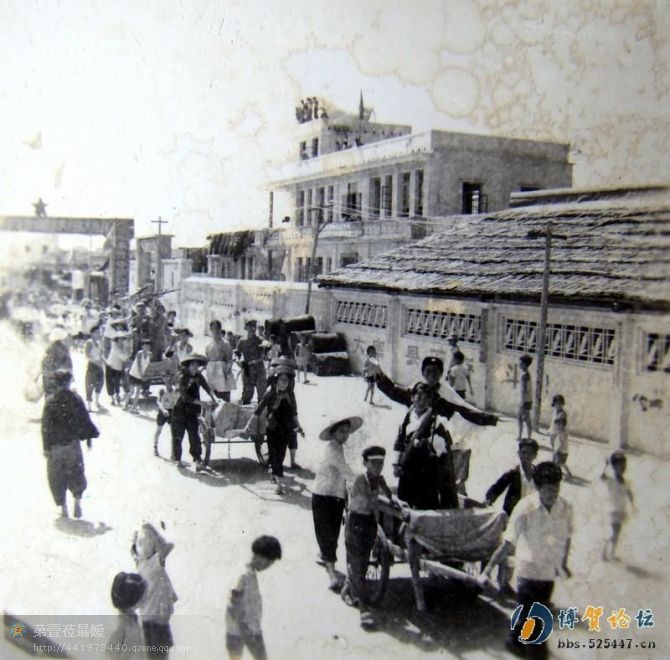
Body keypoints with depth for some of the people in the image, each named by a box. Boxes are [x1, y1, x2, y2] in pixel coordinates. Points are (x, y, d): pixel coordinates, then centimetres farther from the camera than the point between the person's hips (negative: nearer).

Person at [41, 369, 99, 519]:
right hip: (73, 443, 1)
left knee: (57, 476, 12)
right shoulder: (76, 399, -8)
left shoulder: (50, 401, -9)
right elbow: (85, 420, -3)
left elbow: (46, 426, -7)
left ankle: (63, 507, 13)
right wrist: (89, 436, 10)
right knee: (76, 473, 16)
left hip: (55, 445, -1)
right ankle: (77, 501, 1)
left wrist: (46, 447, -2)